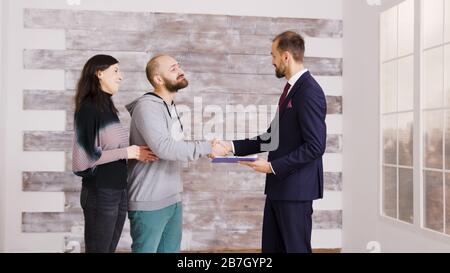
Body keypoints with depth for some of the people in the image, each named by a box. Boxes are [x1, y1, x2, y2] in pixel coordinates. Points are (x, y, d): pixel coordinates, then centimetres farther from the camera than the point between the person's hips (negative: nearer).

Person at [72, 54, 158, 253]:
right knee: (98, 249, 2)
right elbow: (86, 156, -19)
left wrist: (136, 153, -1)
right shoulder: (88, 108, -13)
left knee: (110, 249, 15)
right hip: (99, 193, -8)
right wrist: (128, 152, -17)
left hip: (119, 191, 8)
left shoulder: (108, 107, 11)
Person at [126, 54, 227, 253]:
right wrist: (207, 148, -22)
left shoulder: (171, 106, 12)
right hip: (150, 202, -8)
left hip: (173, 199, 8)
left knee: (171, 250, 14)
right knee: (146, 250, 2)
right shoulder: (147, 106, -17)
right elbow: (163, 147, -28)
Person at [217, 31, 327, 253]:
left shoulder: (309, 91, -16)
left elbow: (315, 146, -21)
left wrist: (273, 166, -18)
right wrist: (233, 146, 8)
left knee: (296, 248, 3)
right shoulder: (292, 88, 14)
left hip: (296, 187, -9)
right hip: (279, 186, 9)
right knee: (271, 247, 15)